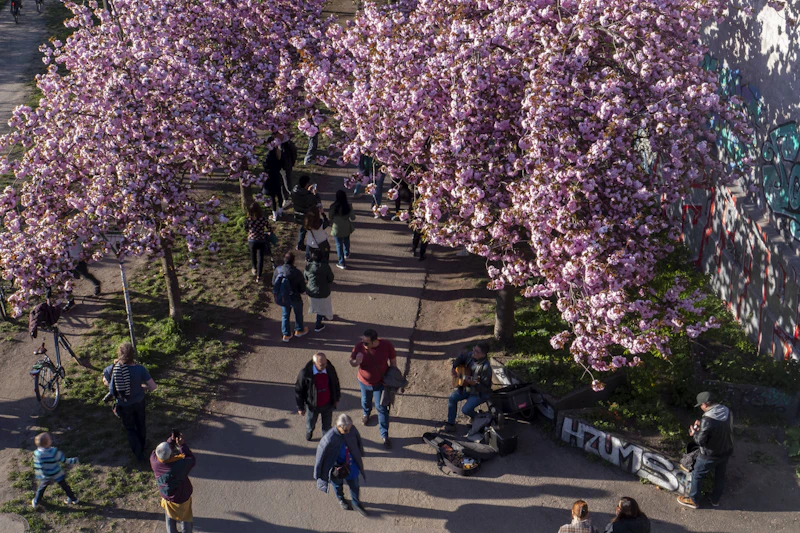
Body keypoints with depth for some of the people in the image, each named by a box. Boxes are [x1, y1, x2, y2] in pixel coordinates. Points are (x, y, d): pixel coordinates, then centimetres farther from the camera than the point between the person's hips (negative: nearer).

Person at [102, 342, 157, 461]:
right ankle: (141, 448, 45)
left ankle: (138, 453, 22)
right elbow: (153, 386, -24)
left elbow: (106, 382, -2)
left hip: (124, 405, 0)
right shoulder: (139, 369, -27)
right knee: (140, 426, 26)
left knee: (130, 429, 22)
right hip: (139, 402, 0)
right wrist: (142, 387, -5)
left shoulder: (113, 368, -23)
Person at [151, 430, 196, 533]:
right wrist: (182, 445, -24)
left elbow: (161, 451, -6)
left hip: (166, 497, 3)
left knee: (170, 519, 29)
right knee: (185, 520, 24)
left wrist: (172, 440, -16)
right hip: (182, 499, -3)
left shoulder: (154, 459, -29)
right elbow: (192, 460, -20)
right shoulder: (180, 464, -40)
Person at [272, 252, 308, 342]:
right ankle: (299, 330, 44)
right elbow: (302, 289, -18)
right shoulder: (297, 273, -29)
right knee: (298, 313, 24)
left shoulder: (278, 270, -18)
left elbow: (274, 283, -2)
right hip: (295, 298, -3)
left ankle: (286, 334, 33)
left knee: (285, 315, 23)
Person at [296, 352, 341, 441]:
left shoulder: (330, 369, -21)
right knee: (310, 424, 26)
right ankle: (309, 432, 61)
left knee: (327, 425, 23)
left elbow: (336, 384, 0)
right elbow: (298, 390, -15)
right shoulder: (305, 373, -30)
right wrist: (300, 407, -8)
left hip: (328, 404, 2)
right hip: (312, 405, -1)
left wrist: (337, 399, 11)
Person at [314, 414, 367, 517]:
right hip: (337, 467, -3)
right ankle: (341, 500, 59)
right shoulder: (329, 439, -36)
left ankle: (357, 504, 49)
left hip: (351, 465, 3)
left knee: (355, 485, 20)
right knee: (338, 484, 26)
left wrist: (360, 455, 15)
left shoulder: (352, 430, -23)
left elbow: (358, 442, -1)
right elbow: (321, 455, -22)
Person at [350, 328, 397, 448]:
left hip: (380, 383, -2)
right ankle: (366, 413, 63)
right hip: (364, 381, 2)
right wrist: (356, 361, -38)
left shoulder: (386, 346, -28)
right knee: (366, 400, 29)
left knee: (382, 408, 7)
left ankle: (385, 435, 21)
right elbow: (351, 362, -13)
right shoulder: (359, 347, -27)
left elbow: (393, 361, -10)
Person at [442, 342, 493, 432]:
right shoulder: (471, 355, -11)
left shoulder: (485, 367, -33)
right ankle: (450, 424, 11)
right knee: (452, 399, 1)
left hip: (480, 393, -8)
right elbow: (461, 357, 13)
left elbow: (485, 387, -30)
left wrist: (473, 383, -42)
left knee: (465, 409, -18)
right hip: (467, 387, 8)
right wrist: (454, 368, -1)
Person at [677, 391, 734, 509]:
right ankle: (715, 500, 45)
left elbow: (700, 441, -24)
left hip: (710, 455, -6)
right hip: (726, 451, 6)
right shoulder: (727, 411, -11)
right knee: (720, 476, 26)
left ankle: (693, 500, 33)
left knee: (697, 475, 17)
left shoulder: (707, 420, -34)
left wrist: (694, 433, -4)